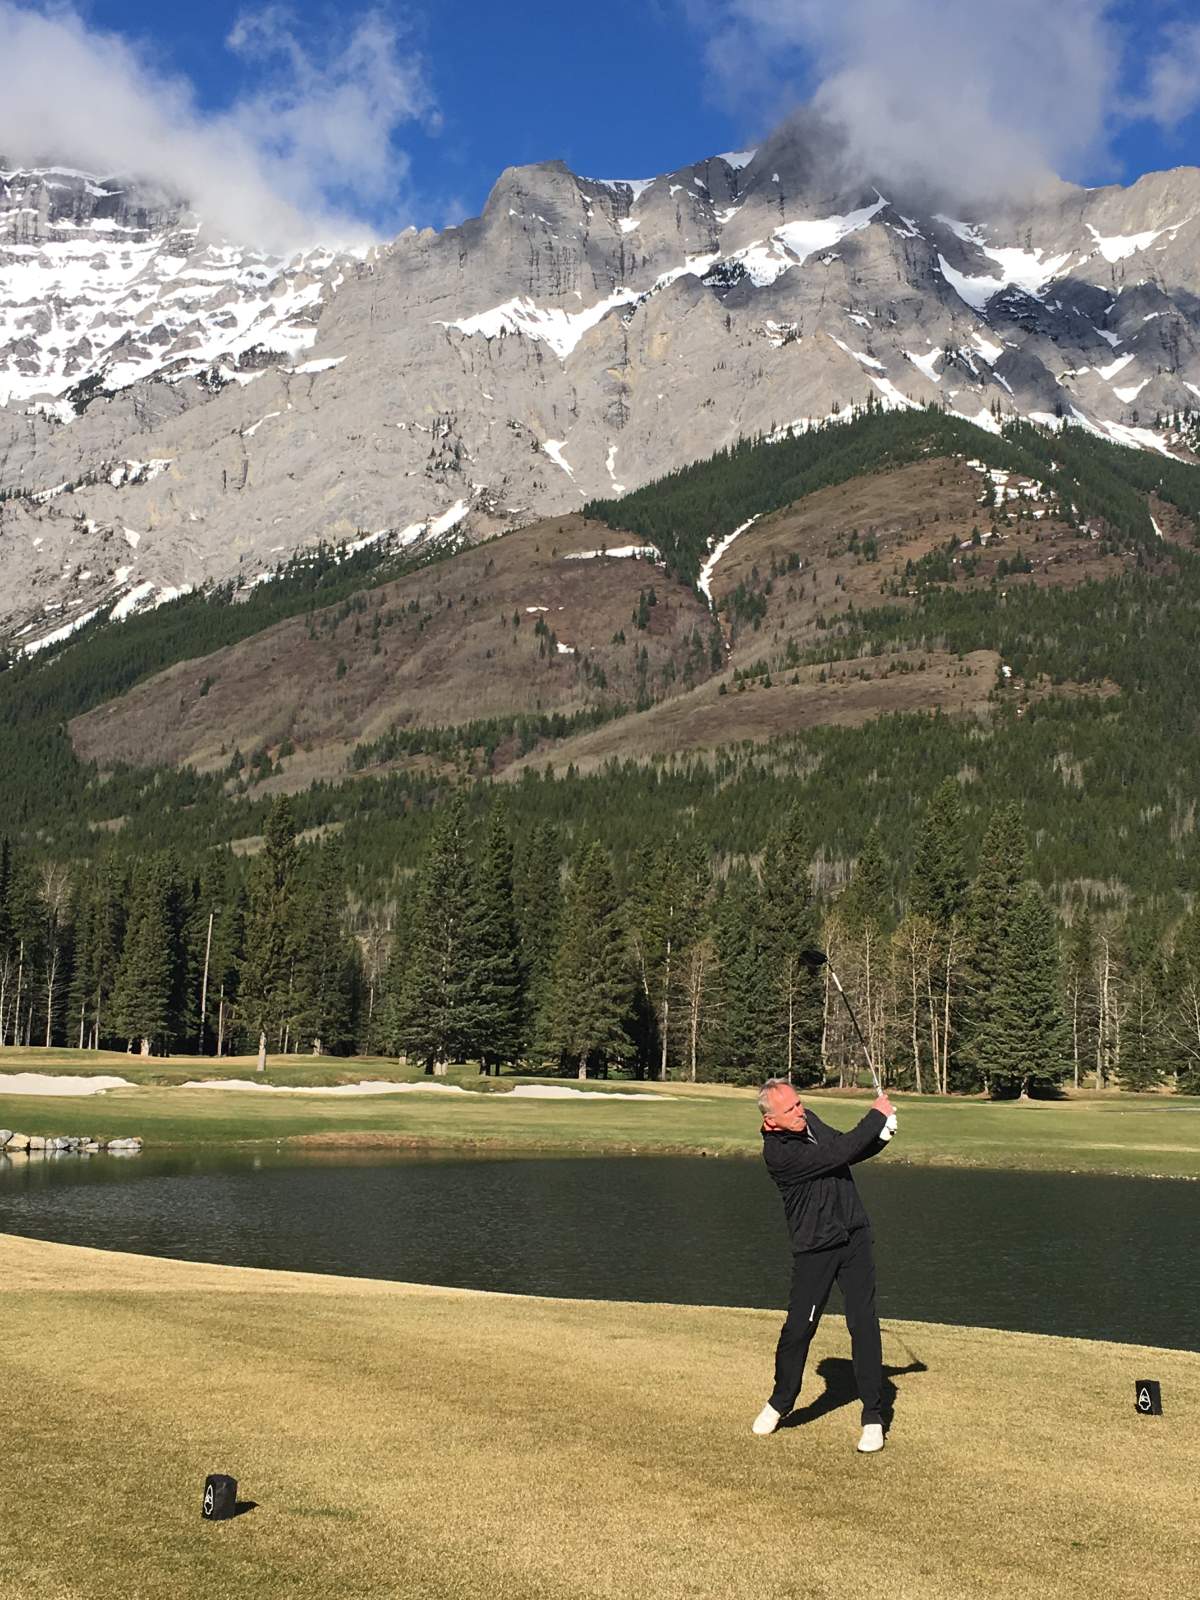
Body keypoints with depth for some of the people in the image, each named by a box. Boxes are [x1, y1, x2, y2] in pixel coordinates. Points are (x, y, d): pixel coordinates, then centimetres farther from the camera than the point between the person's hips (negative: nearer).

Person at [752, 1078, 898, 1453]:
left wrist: (881, 1135, -4)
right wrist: (877, 1116, -15)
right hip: (814, 1248, -5)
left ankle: (873, 1415, 6)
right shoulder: (778, 1152, -21)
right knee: (798, 1328, 0)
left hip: (853, 1236, 5)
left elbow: (847, 1149, 16)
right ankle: (780, 1402, 25)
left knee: (864, 1324, -1)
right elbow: (838, 1154, -24)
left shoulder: (808, 1120, 3)